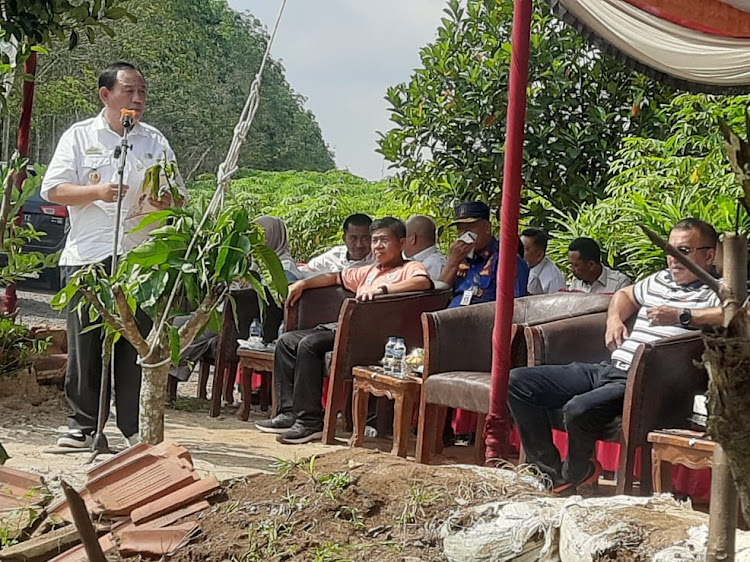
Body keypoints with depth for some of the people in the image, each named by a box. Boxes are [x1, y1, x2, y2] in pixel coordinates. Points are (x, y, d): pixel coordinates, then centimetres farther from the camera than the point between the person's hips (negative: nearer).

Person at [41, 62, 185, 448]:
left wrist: (165, 199, -7)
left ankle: (137, 426, 9)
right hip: (88, 256, -2)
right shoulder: (79, 137, 7)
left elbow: (178, 196, 16)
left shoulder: (155, 142, 14)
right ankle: (83, 424, 9)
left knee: (138, 344, 1)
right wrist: (96, 192, -15)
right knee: (85, 344, 0)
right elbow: (54, 189, 0)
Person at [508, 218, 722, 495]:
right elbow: (626, 294, 42)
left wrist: (682, 316, -22)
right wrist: (614, 318, 19)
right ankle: (551, 473, 3)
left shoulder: (714, 293, -4)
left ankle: (573, 475, -3)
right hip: (608, 369, 9)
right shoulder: (660, 280, 21)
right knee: (518, 381, 2)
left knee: (579, 409, -37)